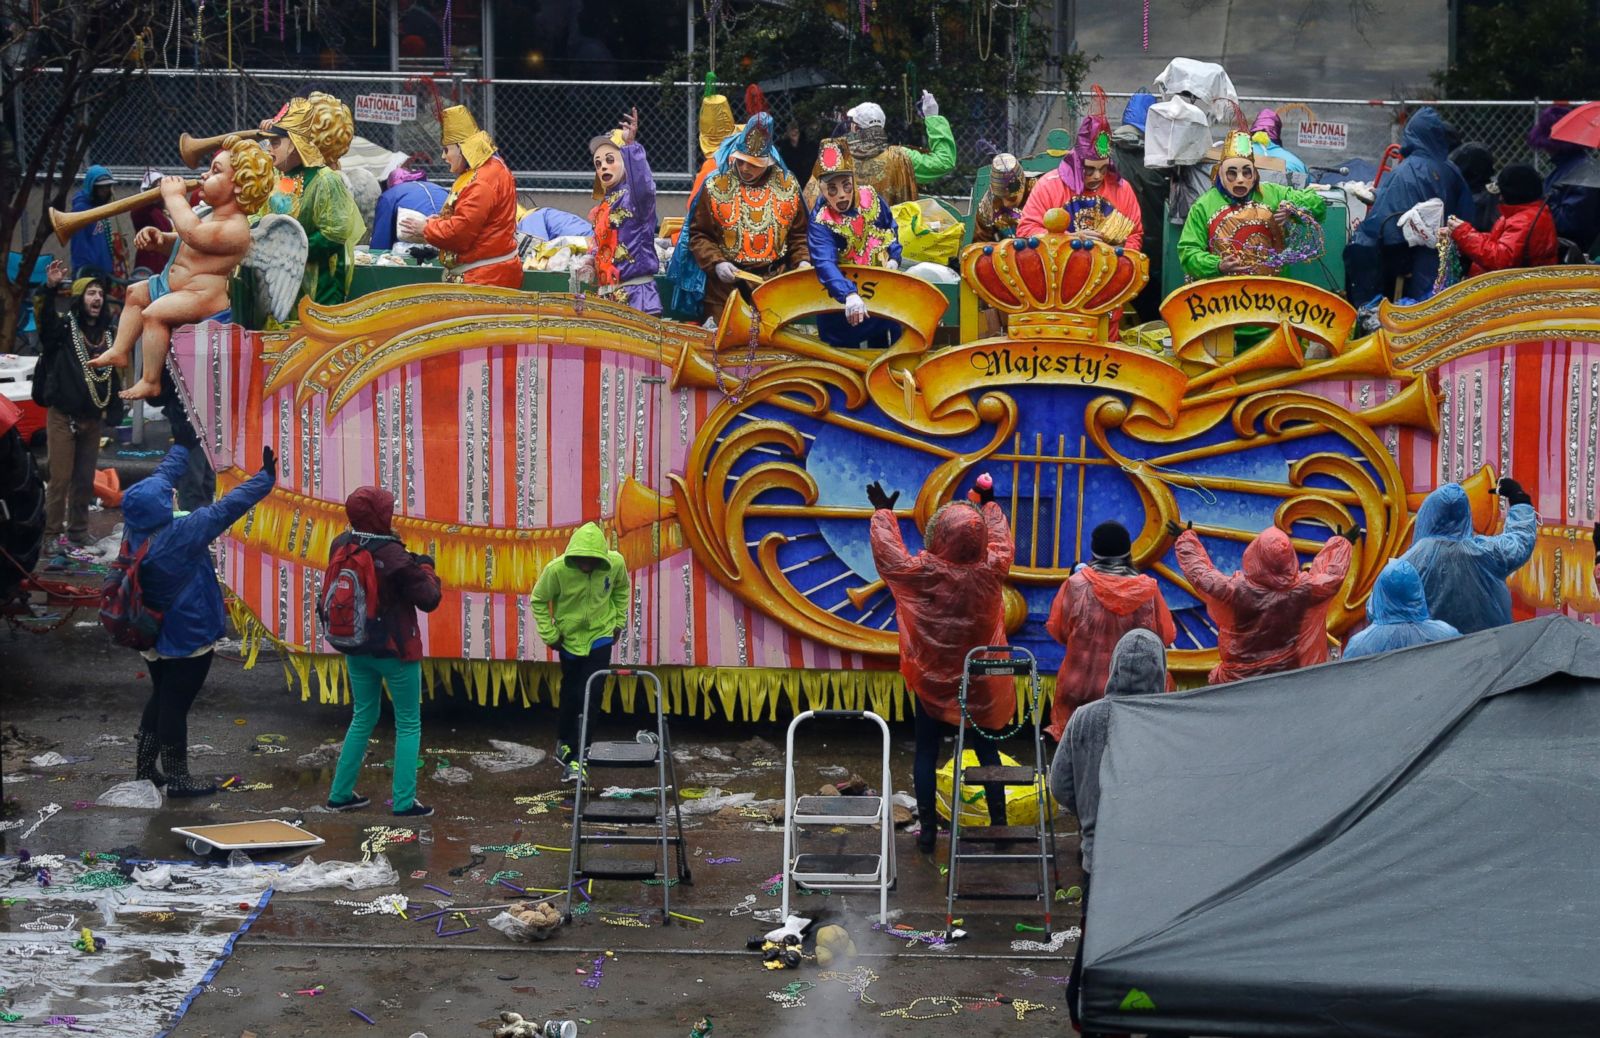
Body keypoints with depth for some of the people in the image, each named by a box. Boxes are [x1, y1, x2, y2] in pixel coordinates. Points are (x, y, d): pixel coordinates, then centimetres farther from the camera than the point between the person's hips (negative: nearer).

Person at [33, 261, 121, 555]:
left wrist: (113, 414, 14)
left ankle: (77, 538, 18)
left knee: (85, 482, 10)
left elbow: (113, 377, 20)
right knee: (61, 480, -7)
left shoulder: (106, 335, 12)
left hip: (92, 420, 6)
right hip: (63, 417, -6)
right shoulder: (64, 329, -5)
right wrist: (49, 288, -44)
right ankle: (51, 538, -2)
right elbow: (43, 317, -27)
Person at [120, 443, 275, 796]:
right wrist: (265, 479, -21)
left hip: (152, 632, 8)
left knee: (161, 698, 22)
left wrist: (182, 448, 23)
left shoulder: (134, 530, -6)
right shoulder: (179, 535, -27)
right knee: (176, 704, 2)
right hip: (188, 636, -8)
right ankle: (178, 778, 13)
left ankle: (144, 767, 30)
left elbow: (162, 477, 9)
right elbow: (226, 510, -26)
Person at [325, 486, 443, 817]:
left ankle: (341, 793, 23)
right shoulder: (394, 557, -22)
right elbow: (429, 600, -15)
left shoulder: (340, 546, -5)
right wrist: (426, 568, 3)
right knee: (408, 724, 7)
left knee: (363, 718, 21)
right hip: (395, 651, -6)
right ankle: (404, 801, 4)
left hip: (357, 649, 6)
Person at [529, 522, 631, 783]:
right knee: (571, 695, 13)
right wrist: (550, 635, -8)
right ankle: (565, 743, 36)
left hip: (601, 637, 0)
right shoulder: (557, 570, -27)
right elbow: (538, 601, -8)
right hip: (569, 638, 0)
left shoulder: (615, 564, -21)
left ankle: (577, 757, -1)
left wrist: (618, 622, 5)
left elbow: (621, 589, 4)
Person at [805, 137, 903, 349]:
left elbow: (890, 228, 11)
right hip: (841, 289, -4)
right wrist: (849, 295, -56)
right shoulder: (820, 222, -26)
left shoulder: (869, 196, -10)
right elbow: (825, 264, -41)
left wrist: (894, 258, -3)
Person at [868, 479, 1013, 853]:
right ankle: (999, 825, 16)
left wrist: (883, 513, 12)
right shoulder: (990, 570, -13)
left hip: (932, 682, -2)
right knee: (987, 750, 13)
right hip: (982, 685, 2)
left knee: (926, 753, 8)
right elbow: (1003, 543, 9)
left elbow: (888, 553, -4)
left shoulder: (924, 572, -20)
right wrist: (989, 504, 24)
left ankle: (928, 831, 9)